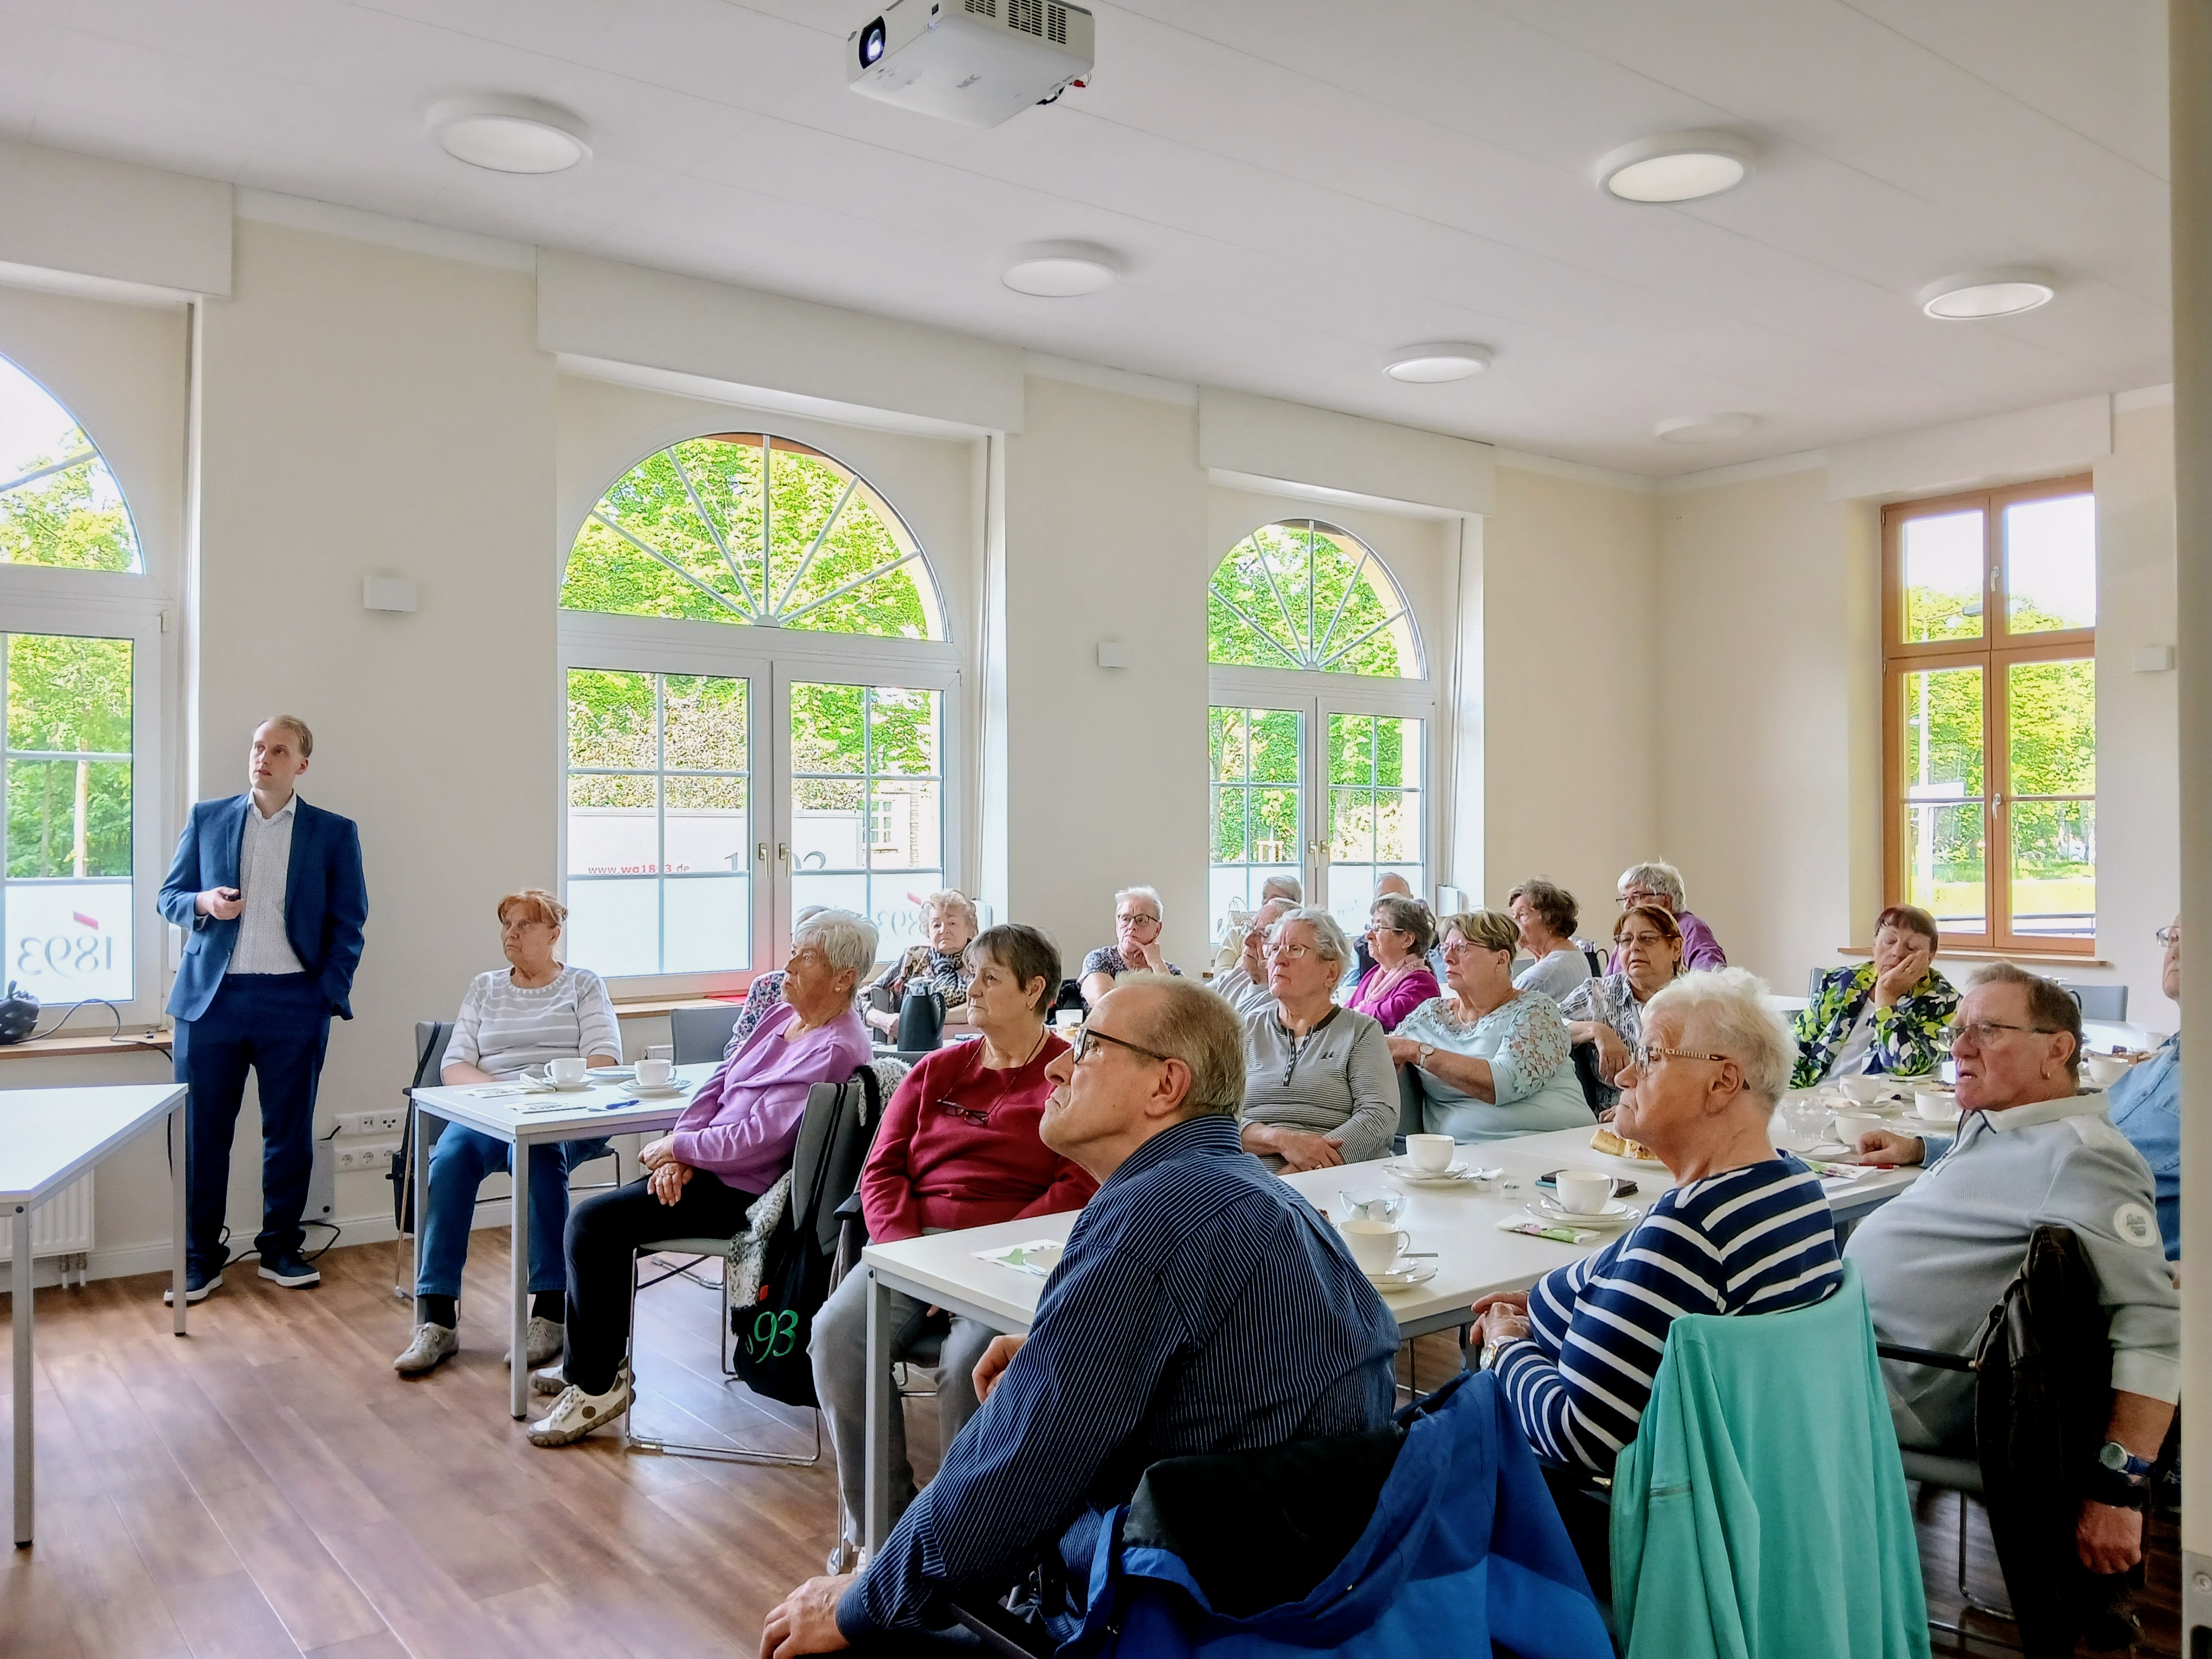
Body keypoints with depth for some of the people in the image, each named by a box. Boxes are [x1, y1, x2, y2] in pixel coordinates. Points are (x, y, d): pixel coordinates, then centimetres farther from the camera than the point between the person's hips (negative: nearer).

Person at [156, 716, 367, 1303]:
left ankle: (281, 1249, 19)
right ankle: (200, 1257, 15)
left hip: (293, 1001, -1)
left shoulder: (334, 833, 5)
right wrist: (203, 904, -9)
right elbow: (169, 897, 13)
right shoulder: (206, 819, 9)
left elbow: (348, 923, 5)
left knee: (290, 1132, 6)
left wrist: (330, 994, -5)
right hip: (212, 996, 1)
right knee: (202, 1131, 3)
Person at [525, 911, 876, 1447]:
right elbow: (718, 1084, 10)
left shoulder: (835, 1050, -22)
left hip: (745, 1192, -10)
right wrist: (678, 1154, -5)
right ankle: (595, 1360, 27)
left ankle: (597, 1385, 1)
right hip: (712, 1163, 10)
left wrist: (674, 1147, -13)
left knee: (592, 1222, -13)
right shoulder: (784, 1018, 8)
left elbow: (758, 1138, -25)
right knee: (597, 1215, 13)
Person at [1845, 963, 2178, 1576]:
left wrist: (2121, 1481, -30)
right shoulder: (1997, 1124, 12)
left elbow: (2153, 1324, -25)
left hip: (1887, 1388, -10)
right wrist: (1919, 1148, 23)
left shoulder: (2081, 1154, -18)